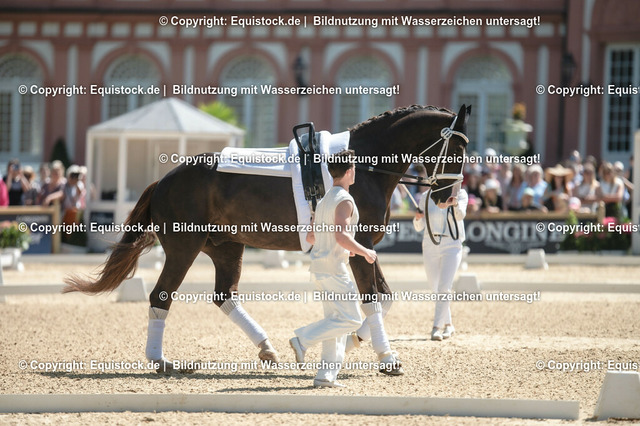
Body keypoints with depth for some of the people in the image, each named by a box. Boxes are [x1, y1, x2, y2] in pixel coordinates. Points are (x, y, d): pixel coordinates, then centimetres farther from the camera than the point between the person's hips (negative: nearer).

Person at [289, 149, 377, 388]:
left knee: (337, 320, 11)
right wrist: (365, 252, -11)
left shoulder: (325, 200, 16)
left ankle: (326, 376, 7)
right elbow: (341, 236, -25)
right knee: (350, 319, -7)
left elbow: (310, 237, 21)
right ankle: (304, 339, -11)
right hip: (333, 268, -10)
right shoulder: (344, 200, -13)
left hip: (320, 267, 10)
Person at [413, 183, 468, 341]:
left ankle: (437, 327, -19)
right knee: (436, 288, 10)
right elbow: (419, 227, 2)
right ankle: (448, 325, 26)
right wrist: (418, 218, -21)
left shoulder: (461, 195, -3)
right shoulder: (426, 198, 0)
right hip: (430, 246, 3)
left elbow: (460, 215, -23)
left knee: (444, 287, -16)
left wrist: (455, 204, -45)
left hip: (452, 246, -3)